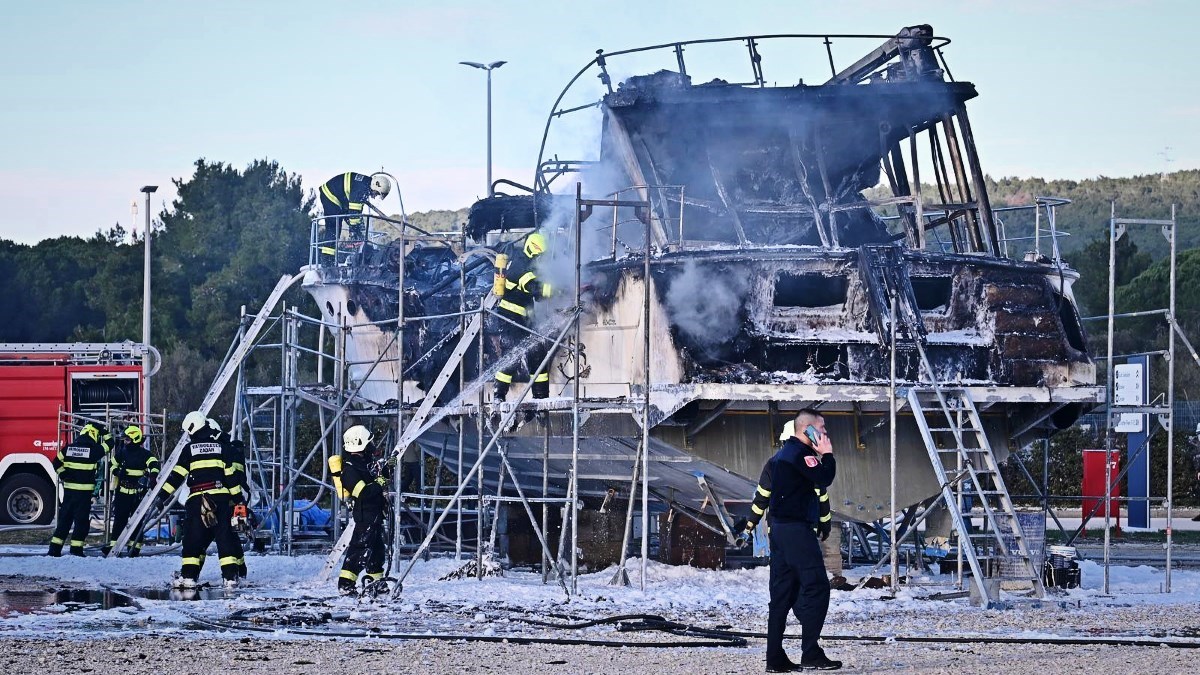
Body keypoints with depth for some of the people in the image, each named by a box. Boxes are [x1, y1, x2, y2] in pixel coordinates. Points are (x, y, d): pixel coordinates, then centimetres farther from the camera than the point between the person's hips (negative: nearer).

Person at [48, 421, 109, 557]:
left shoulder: (68, 448, 5)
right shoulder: (94, 449, -9)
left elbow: (57, 464, 10)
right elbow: (108, 445, 6)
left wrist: (64, 475, 15)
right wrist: (104, 432, 16)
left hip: (68, 489, 5)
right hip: (84, 491, -5)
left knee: (64, 518, 11)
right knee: (82, 520, 3)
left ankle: (54, 549, 10)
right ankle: (76, 549, 0)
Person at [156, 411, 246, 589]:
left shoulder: (190, 449, 3)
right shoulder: (219, 446, 11)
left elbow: (177, 475, -1)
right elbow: (230, 474, 9)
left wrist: (163, 495, 0)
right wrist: (238, 497, 15)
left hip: (197, 499, -2)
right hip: (221, 497, 2)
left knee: (193, 537, 3)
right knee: (225, 535, 3)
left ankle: (189, 575, -3)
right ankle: (230, 576, -3)